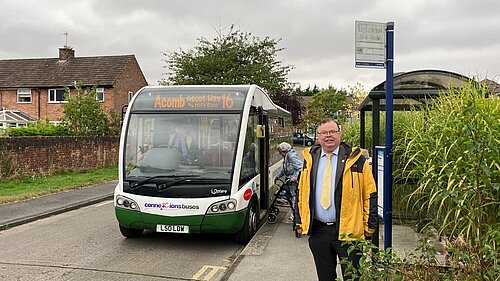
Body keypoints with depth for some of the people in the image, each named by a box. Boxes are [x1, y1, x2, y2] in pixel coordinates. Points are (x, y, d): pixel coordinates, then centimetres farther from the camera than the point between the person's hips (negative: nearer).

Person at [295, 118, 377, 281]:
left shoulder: (356, 159, -4)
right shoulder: (310, 158, 7)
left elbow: (370, 195, -3)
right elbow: (301, 192, 12)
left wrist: (369, 227, -4)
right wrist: (300, 222, 10)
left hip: (348, 231, -3)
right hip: (317, 230, 3)